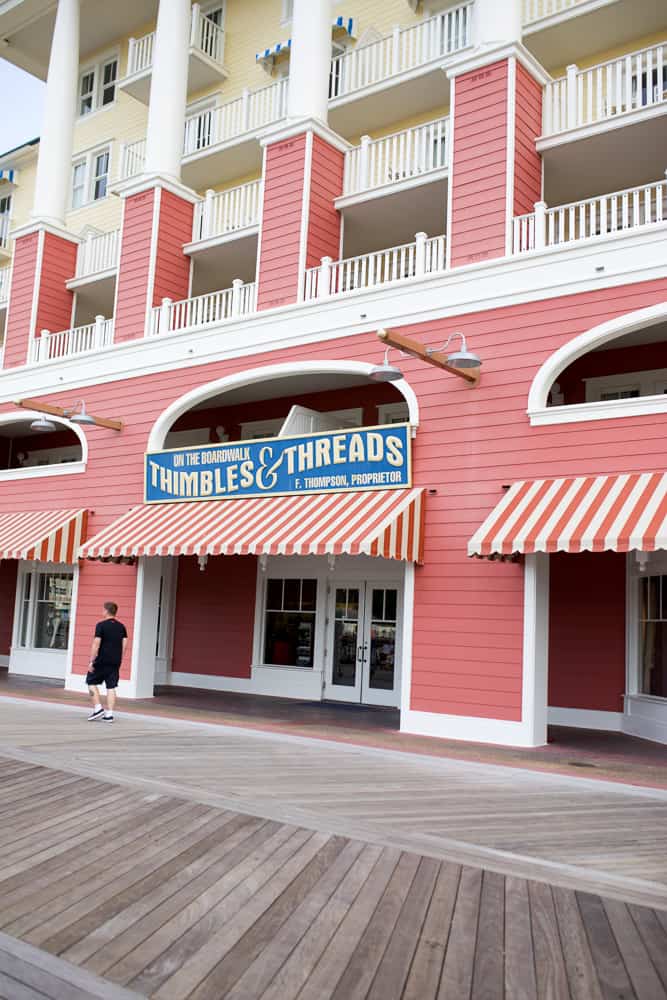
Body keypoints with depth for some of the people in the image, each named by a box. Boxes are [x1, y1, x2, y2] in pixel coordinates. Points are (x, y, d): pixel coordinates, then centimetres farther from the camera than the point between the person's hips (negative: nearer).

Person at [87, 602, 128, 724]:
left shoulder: (101, 625, -8)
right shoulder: (121, 627, 8)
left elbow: (96, 644, -12)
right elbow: (124, 644, 8)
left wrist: (91, 661, -9)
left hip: (102, 661, -5)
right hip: (115, 661, 5)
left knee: (92, 682, 11)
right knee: (111, 687, 6)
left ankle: (98, 708, 3)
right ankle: (109, 714, 4)